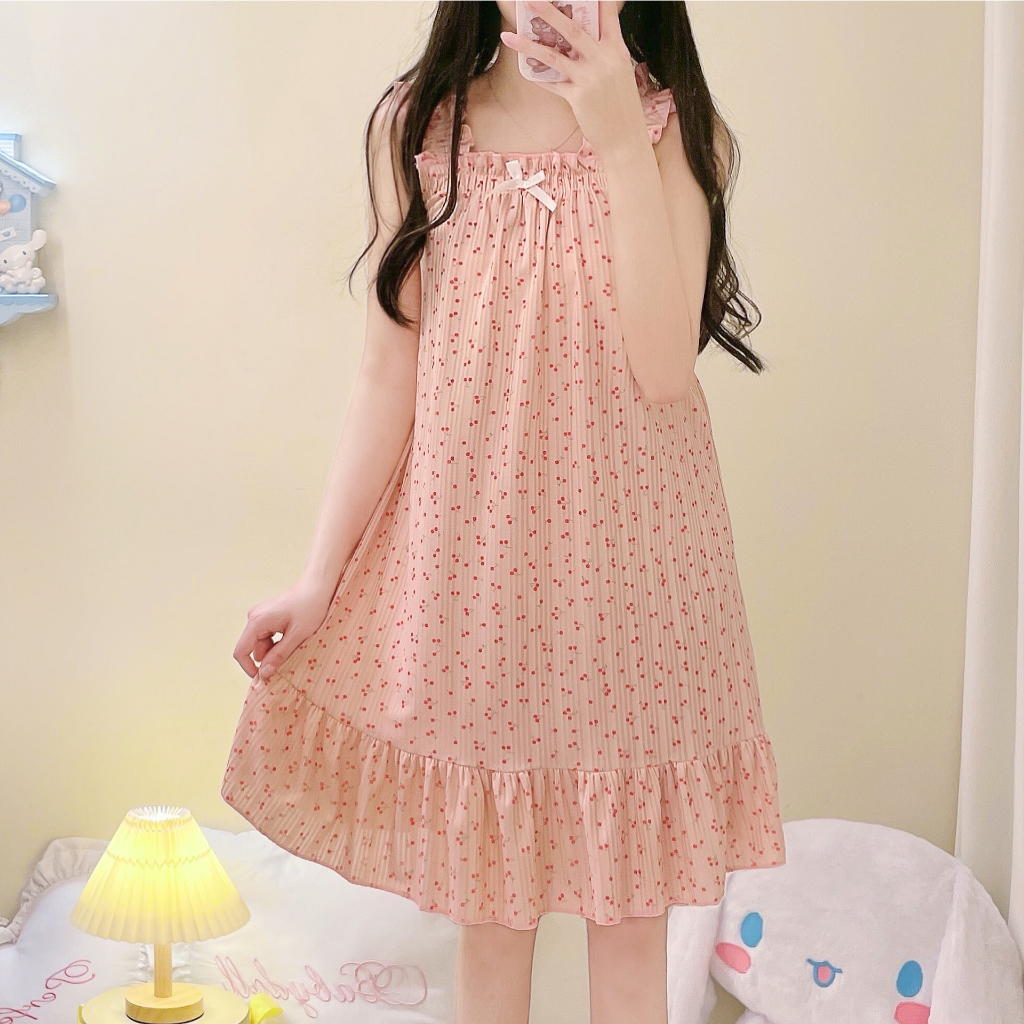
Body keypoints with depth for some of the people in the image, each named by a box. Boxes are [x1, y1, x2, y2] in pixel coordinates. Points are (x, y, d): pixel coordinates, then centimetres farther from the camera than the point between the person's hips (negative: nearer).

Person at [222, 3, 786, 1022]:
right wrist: (319, 577, -1)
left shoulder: (672, 126, -2)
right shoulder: (416, 125, 2)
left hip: (628, 557, 0)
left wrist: (620, 140, -19)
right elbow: (389, 376, 2)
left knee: (630, 917, 9)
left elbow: (665, 372, -16)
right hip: (468, 556, 1)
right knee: (487, 912, 11)